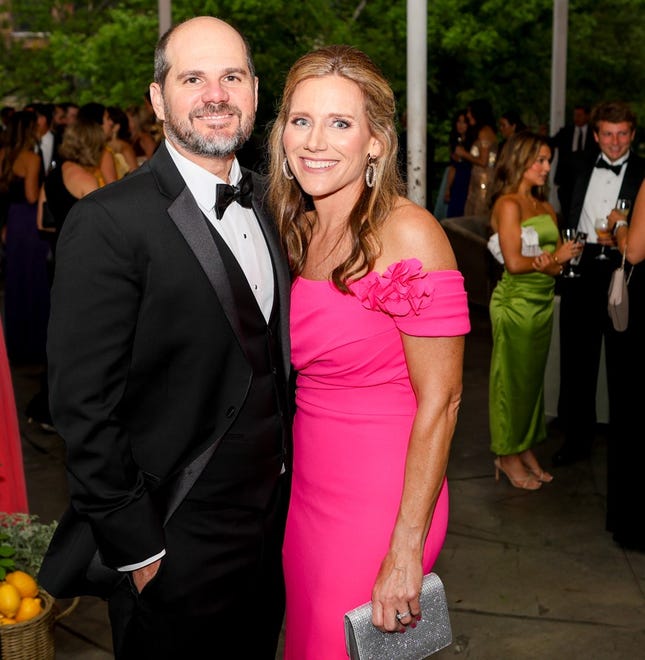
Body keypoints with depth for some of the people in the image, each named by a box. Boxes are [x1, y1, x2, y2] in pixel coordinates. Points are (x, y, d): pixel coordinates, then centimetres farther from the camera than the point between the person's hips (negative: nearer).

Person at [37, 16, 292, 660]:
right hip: (175, 551, -7)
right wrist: (138, 552, -17)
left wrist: (285, 480, 8)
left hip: (272, 527, 7)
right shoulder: (107, 224, -20)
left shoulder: (265, 201, 4)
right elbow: (84, 410, -20)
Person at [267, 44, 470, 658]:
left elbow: (440, 400, -18)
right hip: (307, 489, 7)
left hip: (380, 504, -7)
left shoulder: (408, 235, -18)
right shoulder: (299, 230, 4)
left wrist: (406, 550, -19)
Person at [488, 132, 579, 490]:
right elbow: (514, 262, -18)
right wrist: (554, 258, -5)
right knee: (513, 378, 3)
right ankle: (508, 455, 16)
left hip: (543, 302, 7)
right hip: (516, 302, -7)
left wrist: (547, 261, -16)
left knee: (533, 377, 14)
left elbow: (560, 263, 6)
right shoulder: (508, 204, -11)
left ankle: (526, 449, 27)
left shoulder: (545, 207, 12)